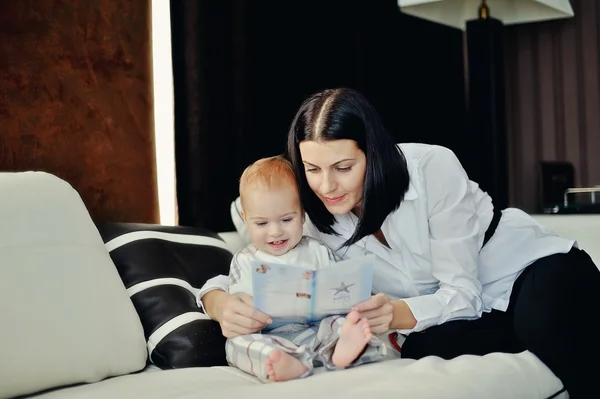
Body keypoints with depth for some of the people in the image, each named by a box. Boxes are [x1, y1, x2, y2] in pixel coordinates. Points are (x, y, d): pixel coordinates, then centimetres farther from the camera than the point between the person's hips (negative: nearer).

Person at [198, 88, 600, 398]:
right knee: (424, 347, -34)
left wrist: (399, 313, -44)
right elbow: (243, 273, -9)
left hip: (535, 268, -4)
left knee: (542, 317, -41)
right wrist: (224, 304, -34)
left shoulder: (433, 167, -24)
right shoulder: (316, 219, -12)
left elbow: (462, 293, -23)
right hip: (472, 317, 4)